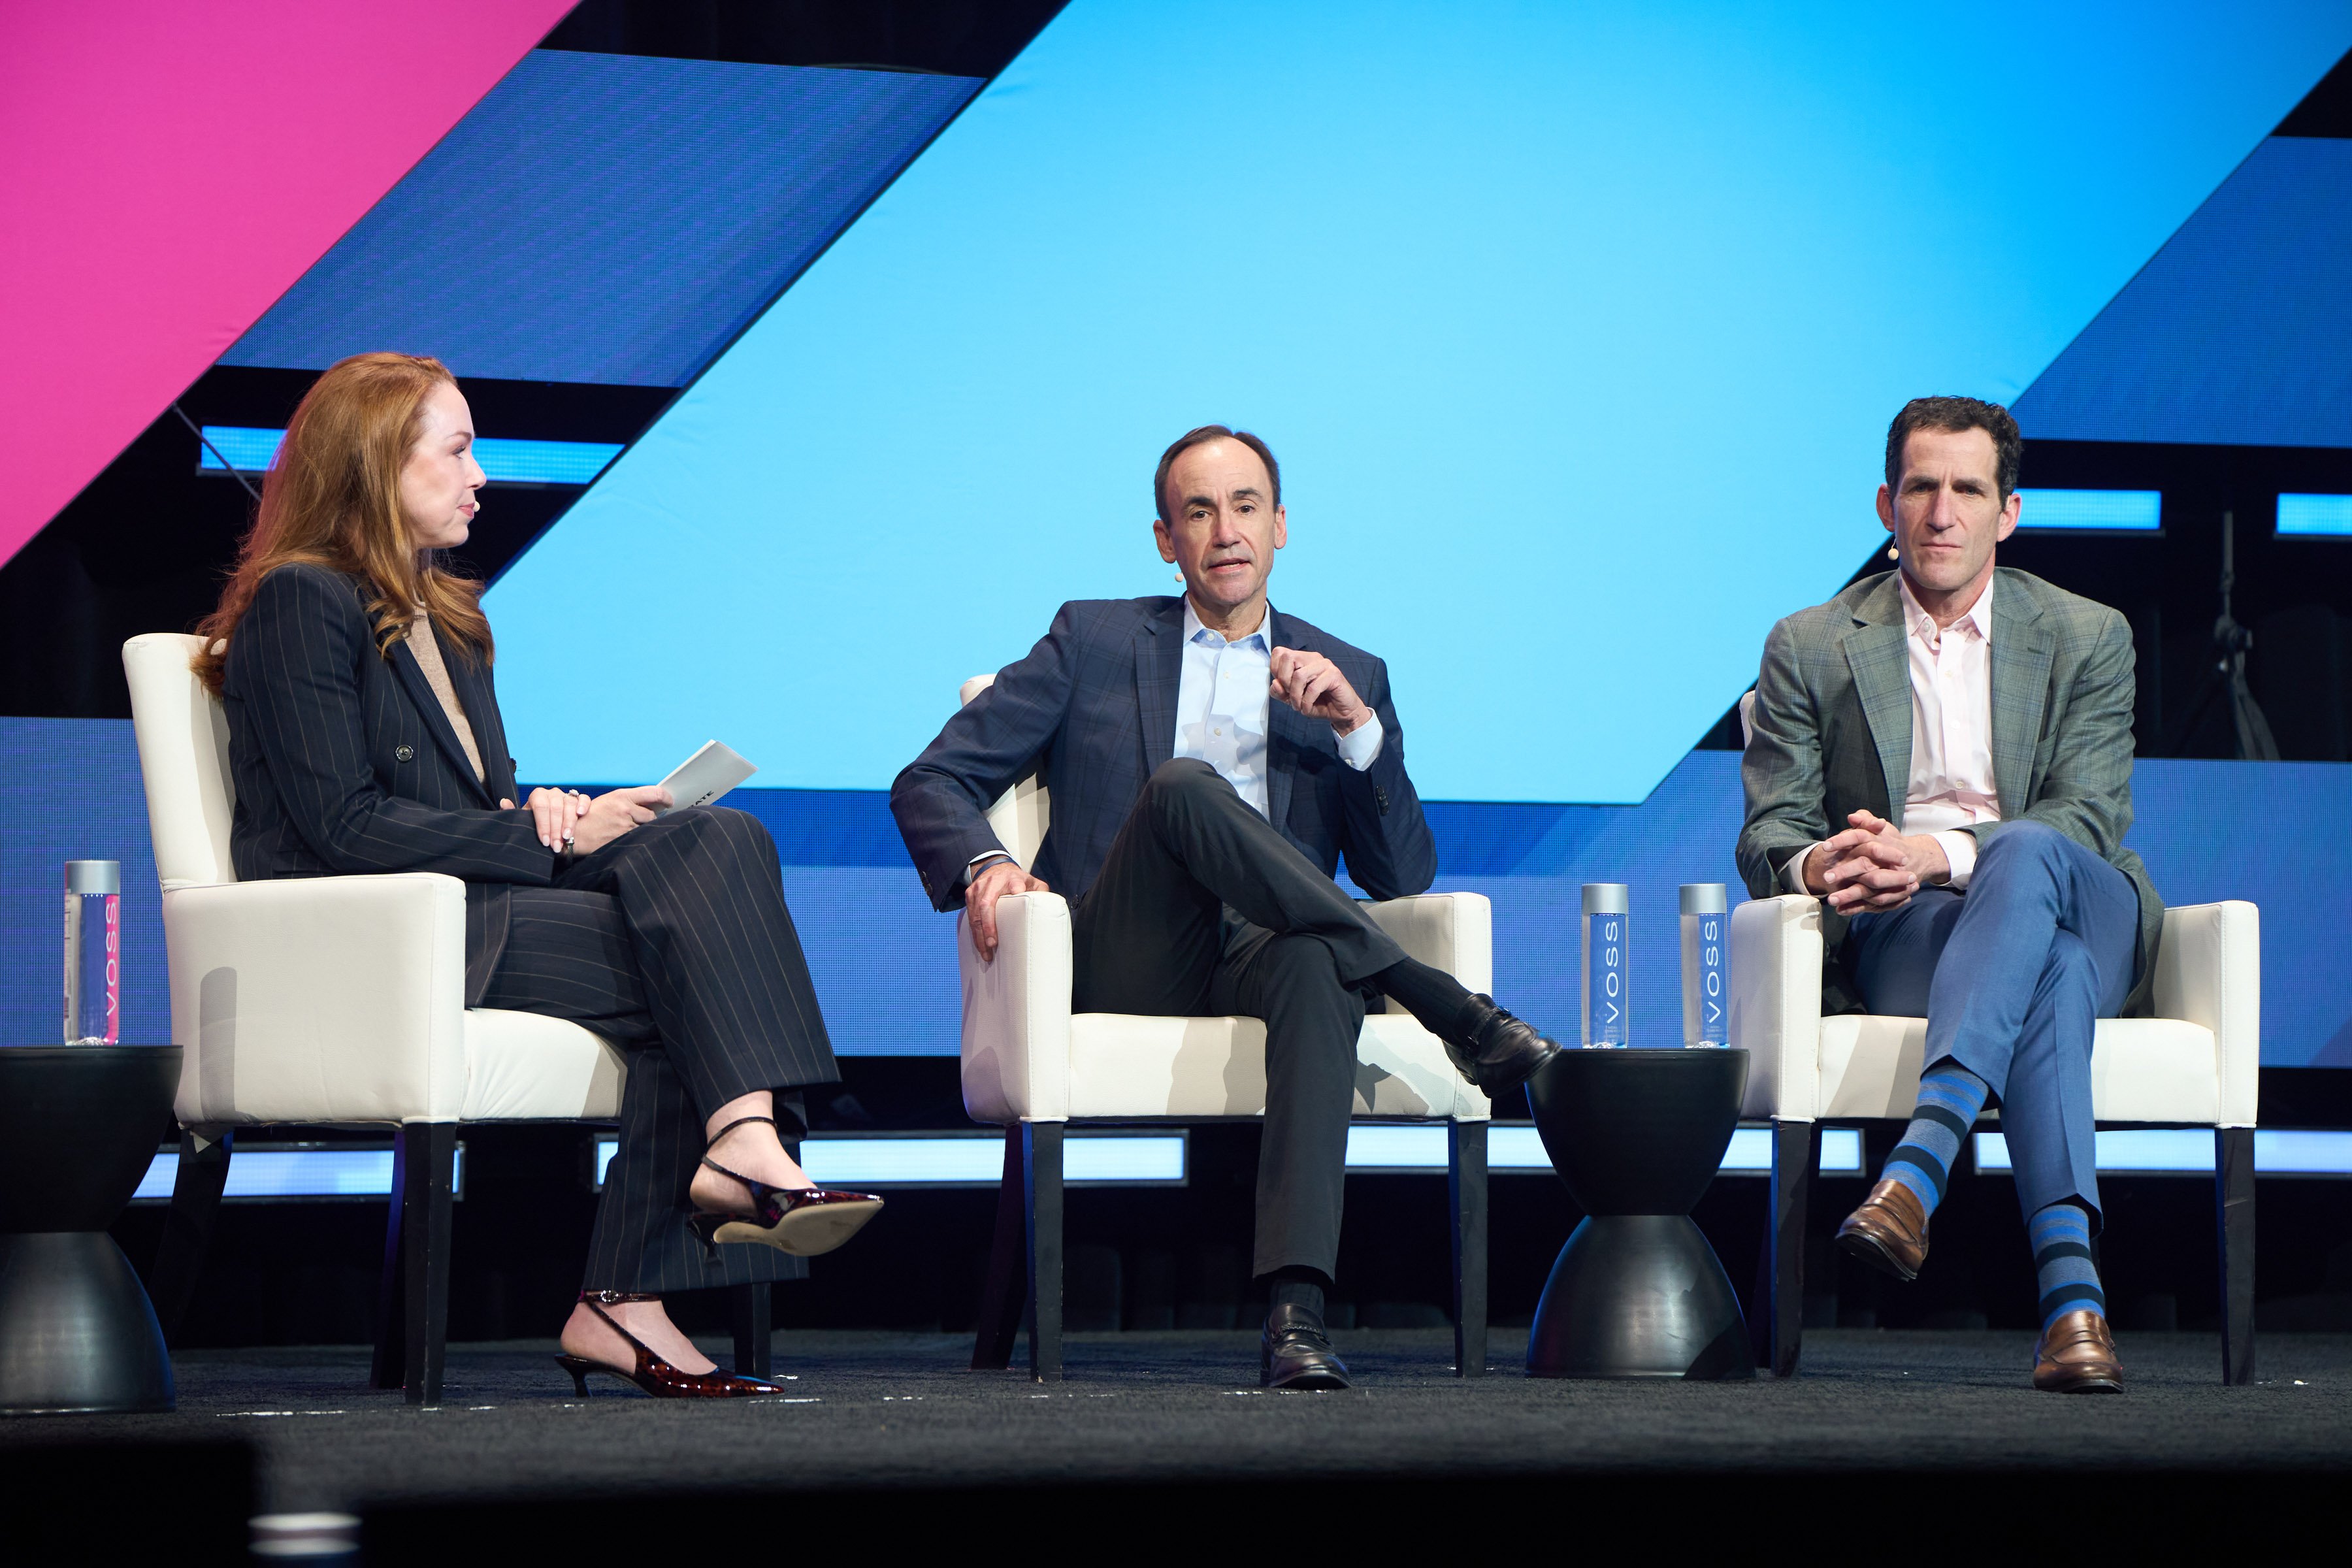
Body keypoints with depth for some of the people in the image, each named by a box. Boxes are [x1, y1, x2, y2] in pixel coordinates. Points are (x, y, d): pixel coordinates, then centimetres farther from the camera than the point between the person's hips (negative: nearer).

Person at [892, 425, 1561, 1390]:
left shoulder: (1347, 678, 23)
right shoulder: (1093, 641, 20)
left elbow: (1402, 879, 12)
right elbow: (933, 783, 14)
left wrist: (1360, 728, -4)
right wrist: (982, 864, -9)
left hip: (1264, 955, 1)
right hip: (1126, 968, -1)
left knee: (1316, 964, -40)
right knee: (1180, 783, -33)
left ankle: (1295, 1314, -55)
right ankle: (1455, 1016, -29)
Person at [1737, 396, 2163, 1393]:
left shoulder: (2087, 639, 13)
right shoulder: (1809, 649, 14)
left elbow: (2091, 818, -2)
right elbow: (1768, 832, 8)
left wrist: (1937, 853, -21)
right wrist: (1813, 866, -21)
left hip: (2086, 918, 1)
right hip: (1896, 935, -1)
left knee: (2025, 852, -39)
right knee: (2050, 974, -38)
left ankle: (1916, 1165, -56)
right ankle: (2071, 1286, -57)